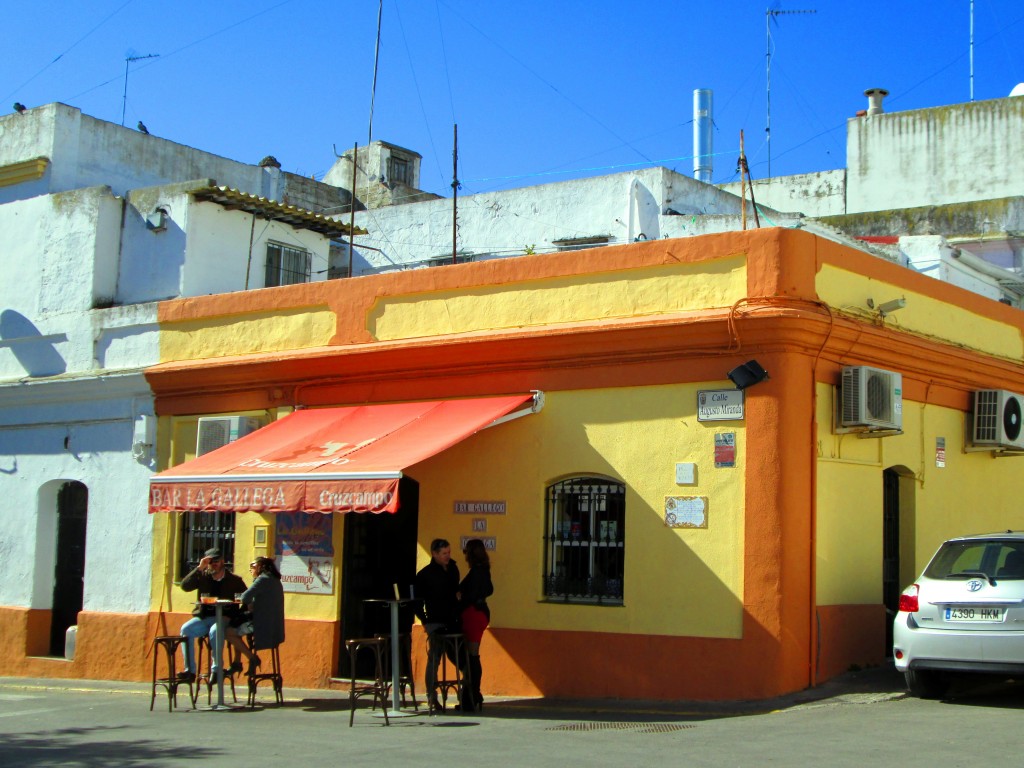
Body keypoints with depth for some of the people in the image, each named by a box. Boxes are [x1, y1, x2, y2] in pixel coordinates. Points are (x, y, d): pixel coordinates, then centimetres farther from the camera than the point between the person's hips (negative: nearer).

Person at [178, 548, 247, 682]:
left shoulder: (234, 580, 8)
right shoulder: (203, 576, 14)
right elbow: (185, 586, -1)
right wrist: (199, 568, -7)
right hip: (203, 617, 3)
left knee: (215, 631, -36)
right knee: (186, 629, -26)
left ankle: (216, 669, -26)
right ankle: (190, 670, -25)